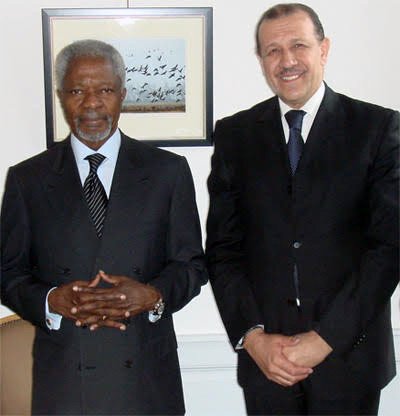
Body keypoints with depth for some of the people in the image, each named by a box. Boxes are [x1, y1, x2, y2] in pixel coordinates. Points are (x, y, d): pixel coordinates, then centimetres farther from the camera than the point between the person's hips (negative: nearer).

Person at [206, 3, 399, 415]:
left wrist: (327, 338, -13)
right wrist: (251, 335, -8)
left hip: (349, 353, -1)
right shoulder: (234, 134, 4)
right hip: (264, 355, 2)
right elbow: (222, 247, 3)